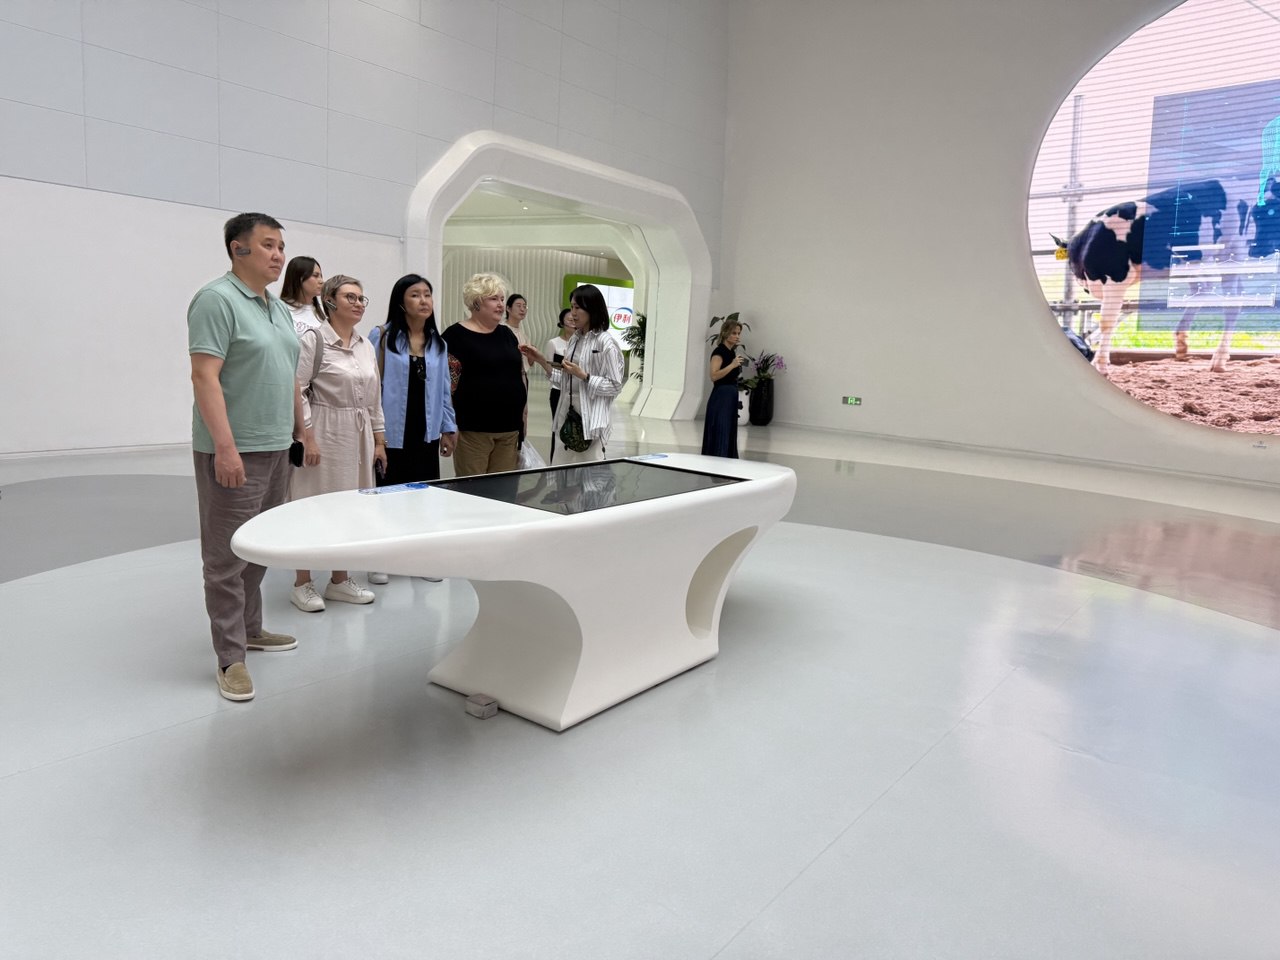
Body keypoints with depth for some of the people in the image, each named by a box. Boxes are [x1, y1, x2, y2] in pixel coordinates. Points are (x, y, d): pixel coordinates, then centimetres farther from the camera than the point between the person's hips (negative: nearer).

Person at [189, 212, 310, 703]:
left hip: (275, 447, 8)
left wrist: (301, 430, 19)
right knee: (228, 556, -1)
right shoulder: (217, 299, -11)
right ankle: (230, 657, 5)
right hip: (233, 451, -8)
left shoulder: (278, 308, 15)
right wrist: (225, 446, -23)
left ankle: (250, 628, 29)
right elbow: (204, 376, -18)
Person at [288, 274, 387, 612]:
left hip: (358, 436, 7)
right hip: (324, 434, -6)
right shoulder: (314, 340, -8)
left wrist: (379, 440, 13)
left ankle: (340, 580, 22)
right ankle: (302, 584, 13)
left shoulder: (366, 345, 12)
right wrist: (307, 437, -17)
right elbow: (296, 390, -12)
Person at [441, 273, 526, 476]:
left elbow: (521, 375, 18)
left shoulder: (507, 334, 14)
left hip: (509, 430, 6)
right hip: (473, 430, -6)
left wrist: (523, 420, 13)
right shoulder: (456, 335, -4)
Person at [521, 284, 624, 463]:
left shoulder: (606, 342, -9)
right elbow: (565, 382, 14)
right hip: (566, 416, 7)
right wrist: (542, 362, 5)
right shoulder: (574, 339, 12)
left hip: (590, 420, -7)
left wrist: (583, 375, -16)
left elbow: (615, 387, -10)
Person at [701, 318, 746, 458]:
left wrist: (738, 368, 10)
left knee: (729, 435, 11)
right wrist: (732, 365, -26)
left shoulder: (732, 352, 14)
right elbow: (714, 376, -25)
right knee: (719, 436, -9)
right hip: (720, 398, -9)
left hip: (731, 397, 10)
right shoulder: (719, 352, -12)